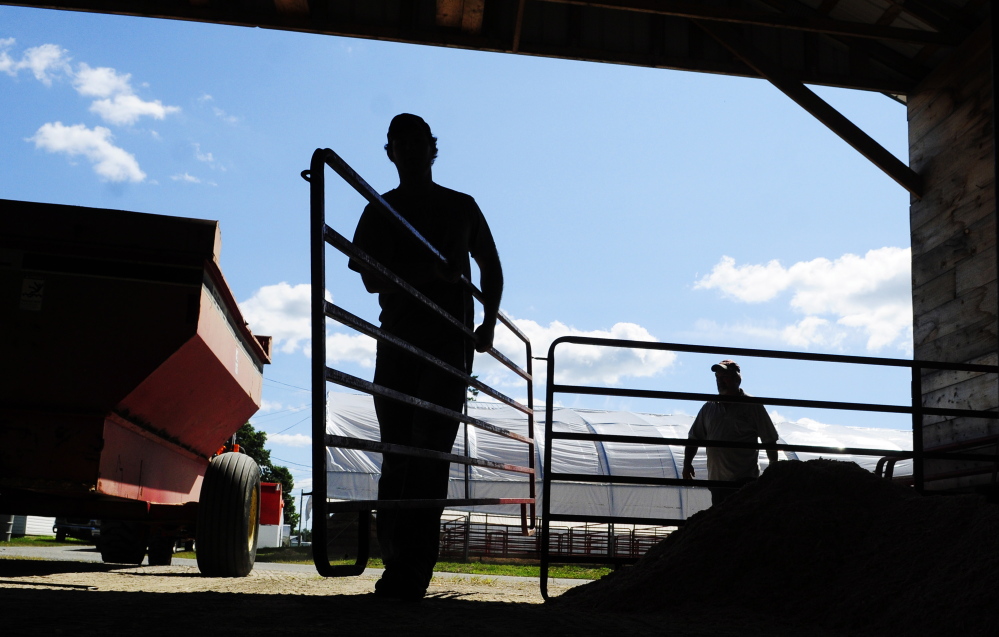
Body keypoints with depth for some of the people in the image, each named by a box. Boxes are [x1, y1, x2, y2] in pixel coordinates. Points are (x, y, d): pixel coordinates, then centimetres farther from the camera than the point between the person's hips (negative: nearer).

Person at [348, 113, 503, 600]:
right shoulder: (379, 212, 13)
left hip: (450, 344, -1)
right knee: (397, 452, -2)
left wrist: (488, 322, 7)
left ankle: (410, 569, -15)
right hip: (397, 341, 2)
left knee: (430, 451, -12)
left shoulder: (462, 207, 15)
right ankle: (399, 563, 3)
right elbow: (372, 280, -1)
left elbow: (490, 266, 23)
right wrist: (428, 271, -18)